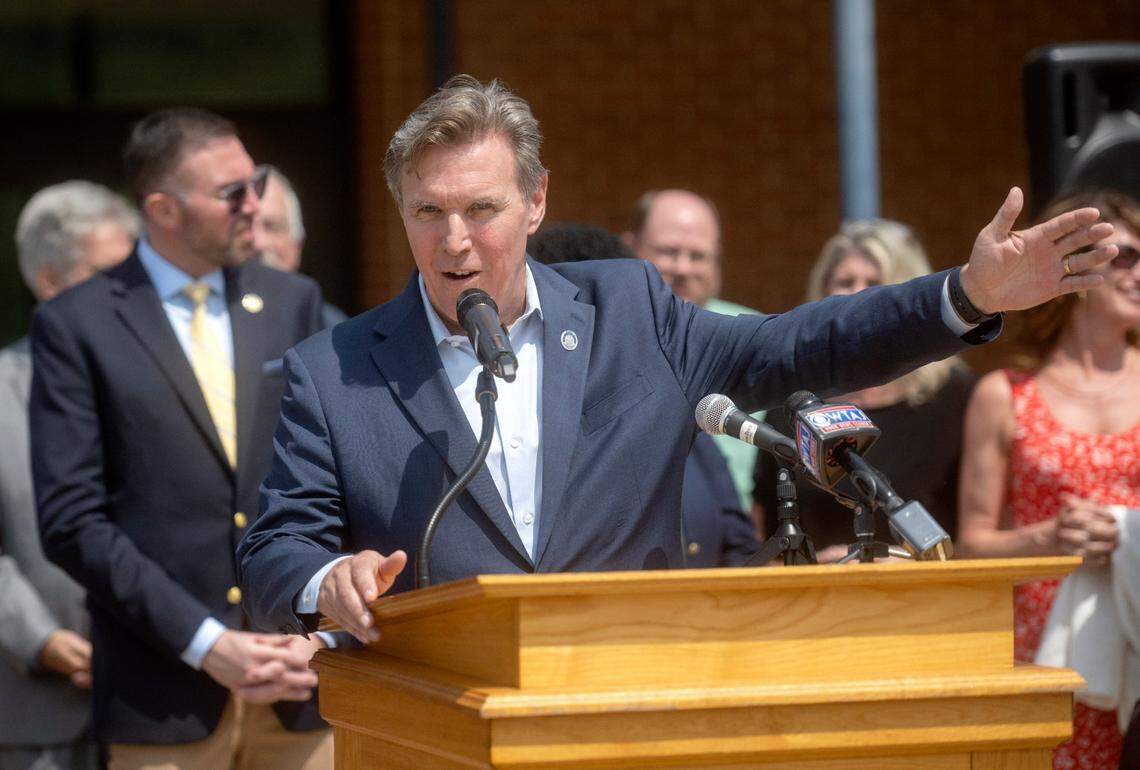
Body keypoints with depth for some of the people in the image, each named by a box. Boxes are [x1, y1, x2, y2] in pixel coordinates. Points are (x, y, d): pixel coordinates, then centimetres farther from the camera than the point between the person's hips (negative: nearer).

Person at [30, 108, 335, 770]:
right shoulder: (75, 325, 0)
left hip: (302, 684, 3)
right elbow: (72, 521, -5)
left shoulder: (294, 303, 13)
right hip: (167, 686, -3)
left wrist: (315, 628, -2)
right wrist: (204, 644, -11)